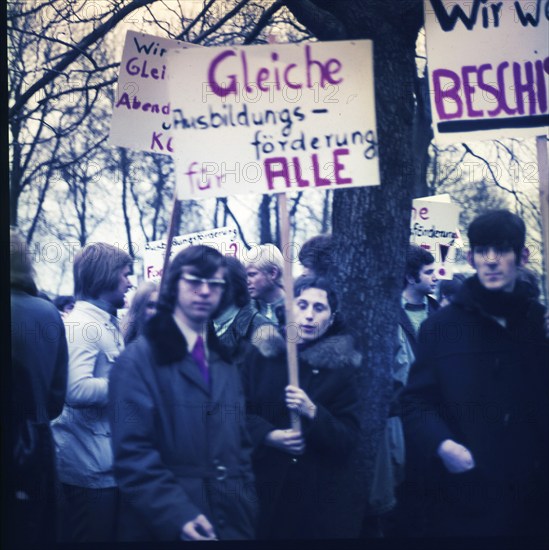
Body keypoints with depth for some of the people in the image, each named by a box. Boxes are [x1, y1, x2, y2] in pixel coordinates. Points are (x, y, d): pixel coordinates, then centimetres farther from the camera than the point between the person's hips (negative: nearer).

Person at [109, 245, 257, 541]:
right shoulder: (139, 358, -6)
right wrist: (178, 517, -23)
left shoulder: (226, 364, 15)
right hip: (164, 528, -6)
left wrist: (247, 511, 5)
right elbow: (132, 453, -14)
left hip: (230, 526, 6)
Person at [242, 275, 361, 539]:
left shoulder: (340, 366, 1)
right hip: (265, 483, 1)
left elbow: (349, 438, -4)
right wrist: (269, 435, -15)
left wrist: (312, 413, -20)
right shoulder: (262, 354, 4)